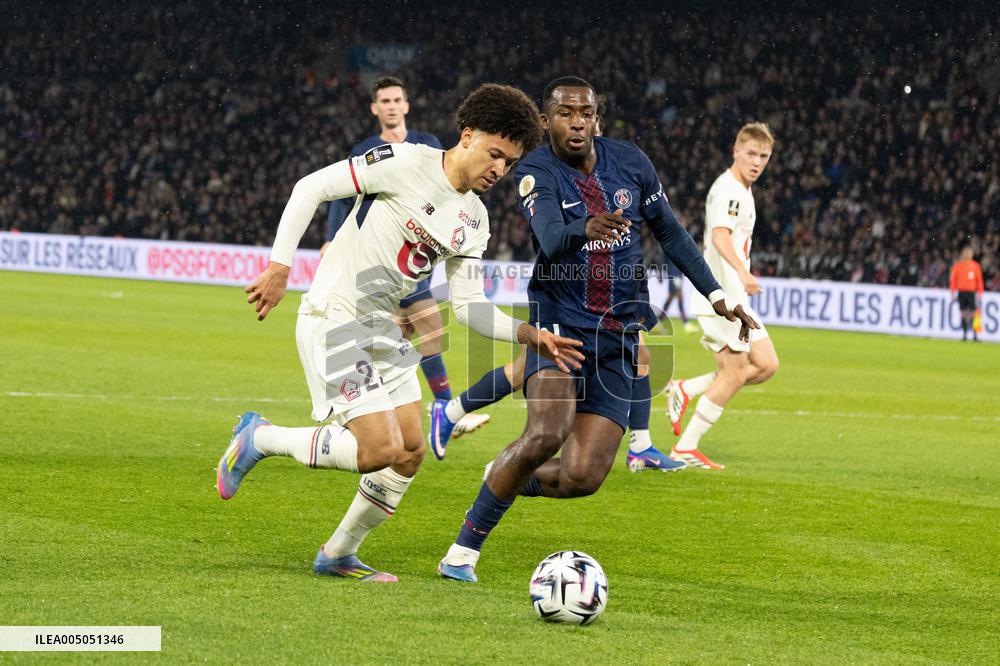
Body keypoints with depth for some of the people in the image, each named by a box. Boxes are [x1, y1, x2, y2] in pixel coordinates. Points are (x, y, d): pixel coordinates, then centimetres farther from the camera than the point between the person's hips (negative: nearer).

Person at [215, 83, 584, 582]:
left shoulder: (473, 222, 9)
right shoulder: (407, 163, -14)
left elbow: (468, 306, 9)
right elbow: (311, 188, -12)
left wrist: (529, 335, -5)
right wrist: (279, 267, -16)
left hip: (383, 329, 8)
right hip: (332, 320, -8)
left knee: (410, 454, 8)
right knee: (382, 450, -16)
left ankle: (339, 555, 26)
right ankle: (261, 439, 4)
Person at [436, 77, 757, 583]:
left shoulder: (629, 161, 3)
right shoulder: (537, 172, -11)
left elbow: (669, 231, 16)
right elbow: (550, 237, -30)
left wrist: (716, 295, 13)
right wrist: (586, 229, -53)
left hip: (618, 334, 4)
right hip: (559, 322, -4)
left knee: (582, 477, -10)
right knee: (546, 434, -30)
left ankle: (510, 479, 25)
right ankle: (464, 549, -13)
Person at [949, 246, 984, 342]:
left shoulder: (976, 266, 5)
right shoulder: (958, 265, 5)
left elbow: (979, 281, 6)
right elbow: (953, 279, 6)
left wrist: (980, 293, 1)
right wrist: (953, 292, 0)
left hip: (972, 292, 0)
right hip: (961, 292, 0)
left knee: (973, 314, -7)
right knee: (963, 314, 2)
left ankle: (975, 335, -7)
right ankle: (964, 334, 6)